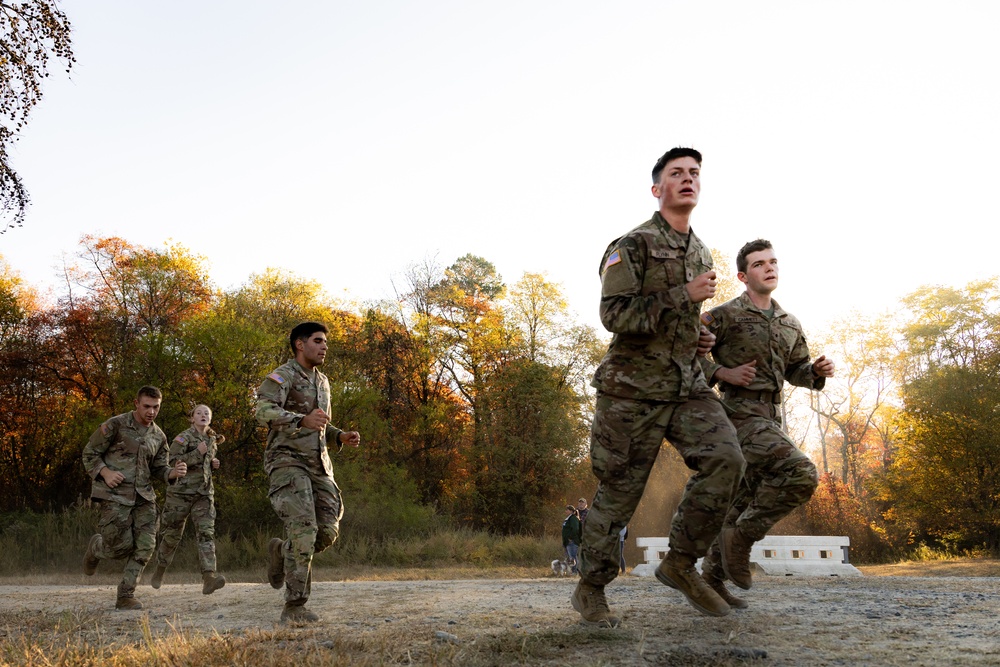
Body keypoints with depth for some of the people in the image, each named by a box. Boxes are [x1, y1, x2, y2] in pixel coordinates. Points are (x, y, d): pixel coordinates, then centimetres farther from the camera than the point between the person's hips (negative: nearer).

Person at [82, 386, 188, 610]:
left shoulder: (159, 436, 10)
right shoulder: (115, 425, -6)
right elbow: (89, 453, 0)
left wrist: (174, 473, -5)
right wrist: (105, 472, -17)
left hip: (144, 496, 5)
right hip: (115, 495, -5)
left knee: (145, 546, -6)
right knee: (122, 545, -7)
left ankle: (126, 595, 4)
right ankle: (96, 547, 29)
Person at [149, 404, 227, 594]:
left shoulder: (212, 441, 14)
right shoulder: (183, 438, -5)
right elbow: (171, 462, -17)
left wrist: (213, 464, 9)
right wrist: (197, 453, -21)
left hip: (204, 493, 4)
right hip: (181, 491, -4)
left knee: (206, 532, -13)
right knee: (171, 534, 9)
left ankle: (209, 578, -24)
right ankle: (159, 572, 32)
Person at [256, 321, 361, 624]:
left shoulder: (322, 382, 20)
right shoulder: (281, 377, -6)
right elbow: (264, 411, -23)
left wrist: (341, 437, 10)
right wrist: (303, 420, -39)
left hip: (319, 464, 7)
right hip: (288, 461, -7)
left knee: (328, 531, -2)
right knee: (304, 530, -16)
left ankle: (282, 552, 26)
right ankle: (294, 607, -7)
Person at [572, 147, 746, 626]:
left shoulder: (701, 254, 16)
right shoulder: (632, 245, -7)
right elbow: (615, 314, -18)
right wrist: (683, 296, -19)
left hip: (687, 385, 6)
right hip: (633, 388, -6)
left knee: (725, 458, -17)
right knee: (618, 493, 1)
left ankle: (680, 563, -1)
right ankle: (590, 590, 19)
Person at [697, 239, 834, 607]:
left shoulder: (790, 324, 15)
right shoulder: (724, 315, -5)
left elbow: (795, 369, 25)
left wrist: (817, 371, 3)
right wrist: (724, 373, -17)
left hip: (770, 417, 8)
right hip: (741, 413, -8)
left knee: (745, 501, 9)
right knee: (801, 475, -23)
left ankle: (712, 577, 21)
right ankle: (740, 536, -8)